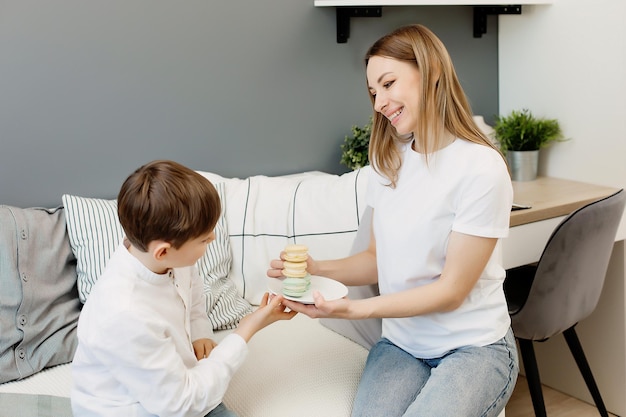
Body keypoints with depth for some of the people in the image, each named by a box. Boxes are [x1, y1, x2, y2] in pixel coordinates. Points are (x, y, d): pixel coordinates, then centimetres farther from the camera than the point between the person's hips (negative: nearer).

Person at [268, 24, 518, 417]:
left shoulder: (481, 168, -15)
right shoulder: (389, 162, 5)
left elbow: (452, 289, -14)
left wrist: (355, 308, -23)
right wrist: (315, 269, -7)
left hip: (473, 346, -3)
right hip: (401, 343, 3)